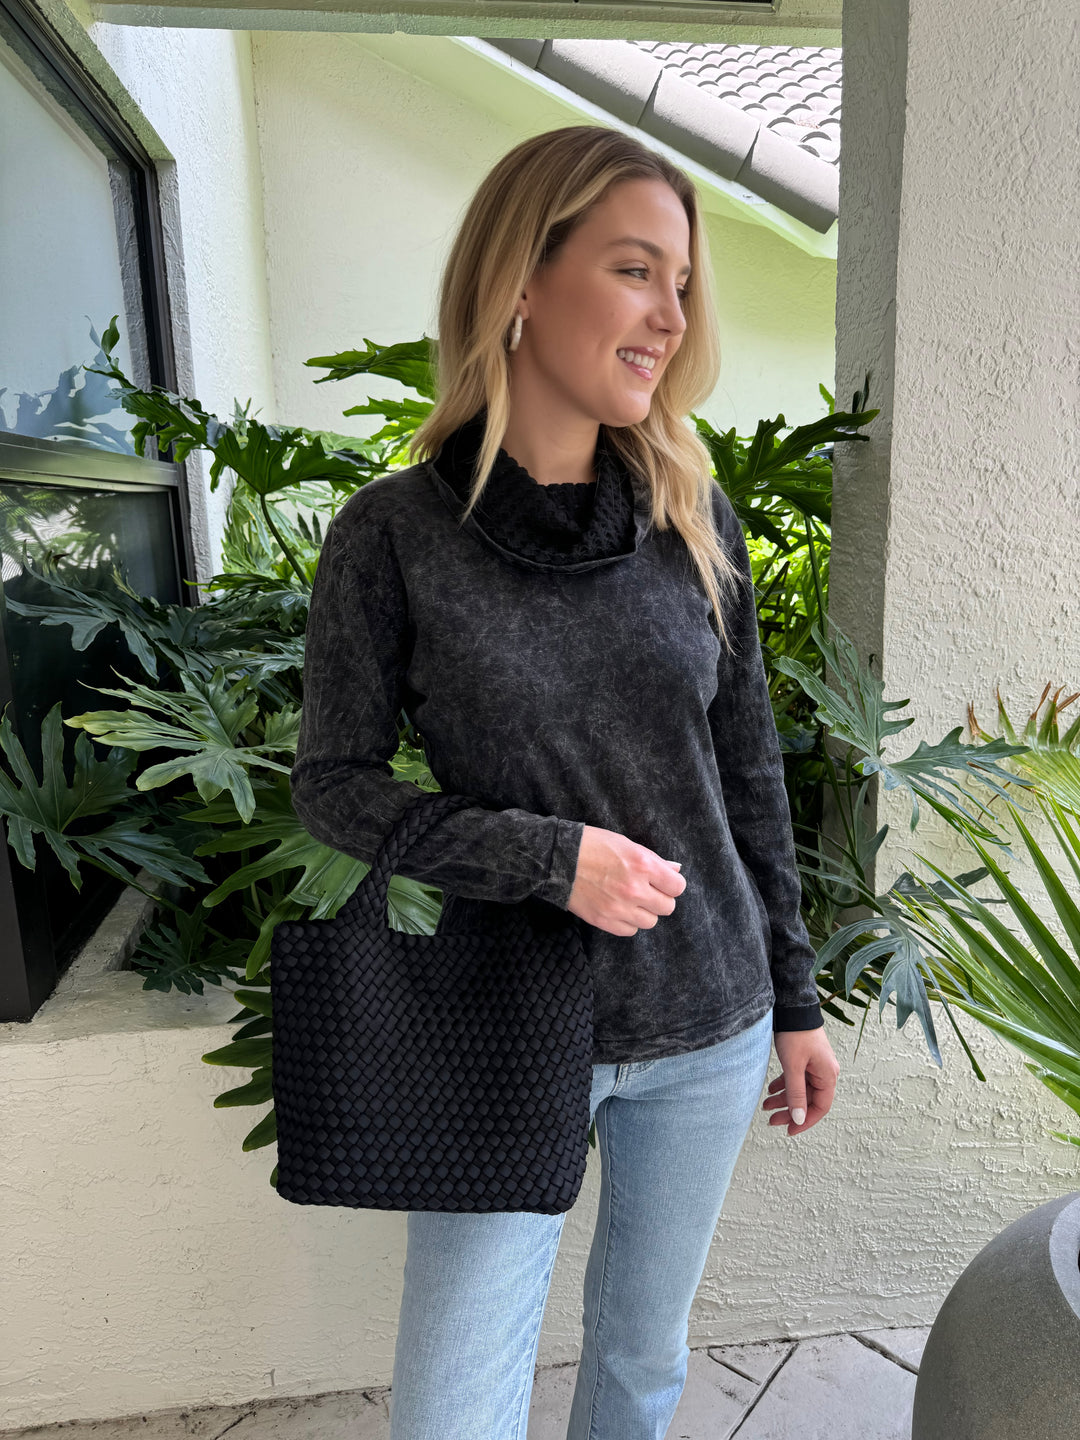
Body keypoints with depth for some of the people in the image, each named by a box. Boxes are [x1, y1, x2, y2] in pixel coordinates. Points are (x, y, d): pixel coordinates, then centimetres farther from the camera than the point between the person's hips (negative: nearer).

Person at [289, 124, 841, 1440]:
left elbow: (748, 774, 4)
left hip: (708, 1030, 3)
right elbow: (333, 785, -6)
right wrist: (551, 856, -19)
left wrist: (795, 1001, 8)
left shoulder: (693, 518, -2)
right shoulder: (395, 532, -11)